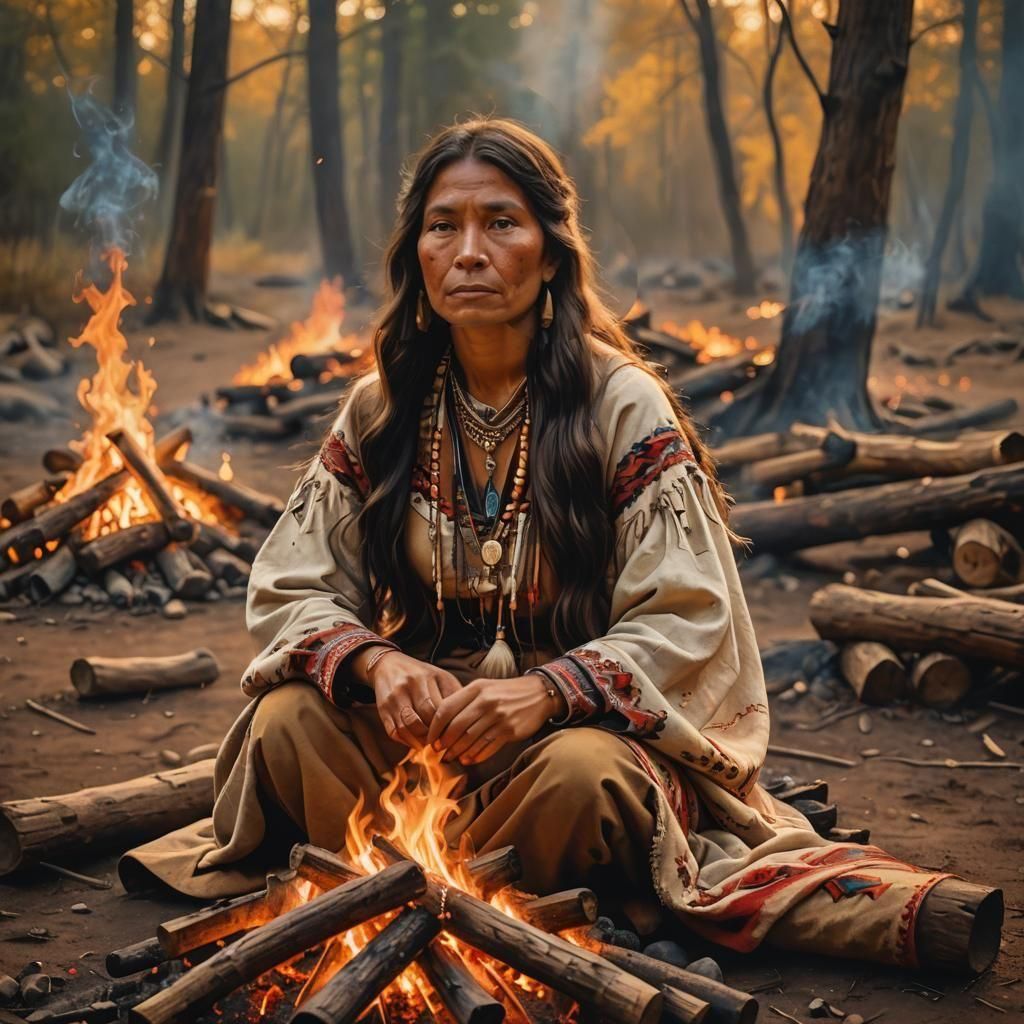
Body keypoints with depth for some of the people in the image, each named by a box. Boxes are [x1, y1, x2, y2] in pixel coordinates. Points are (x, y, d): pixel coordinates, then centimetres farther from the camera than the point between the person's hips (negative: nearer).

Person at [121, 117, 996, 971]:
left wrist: (545, 690, -30)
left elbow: (687, 621, -12)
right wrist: (375, 661, -20)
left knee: (584, 773, -36)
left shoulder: (623, 406, -9)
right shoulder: (379, 412, 4)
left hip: (581, 722, -2)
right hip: (420, 721, 3)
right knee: (289, 725, -25)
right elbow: (290, 591, 3)